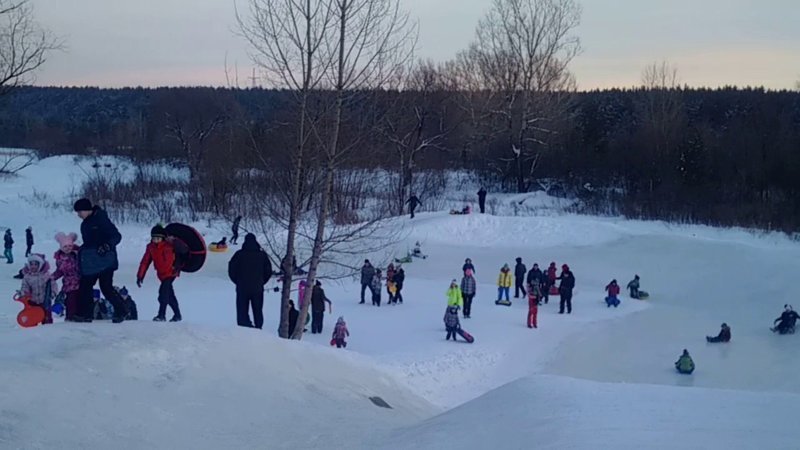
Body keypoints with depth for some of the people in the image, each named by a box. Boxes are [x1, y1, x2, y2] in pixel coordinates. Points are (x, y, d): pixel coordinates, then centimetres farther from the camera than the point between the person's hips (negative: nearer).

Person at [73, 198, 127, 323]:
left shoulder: (101, 219, -14)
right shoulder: (86, 224, 13)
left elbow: (117, 236, -17)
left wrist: (107, 246, -31)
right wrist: (81, 251, 19)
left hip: (104, 261, -9)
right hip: (91, 262, 9)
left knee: (106, 287, -10)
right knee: (85, 286, 8)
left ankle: (121, 311, 3)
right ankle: (86, 314, 17)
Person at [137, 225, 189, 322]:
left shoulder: (169, 245, -14)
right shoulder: (150, 248, 0)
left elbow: (184, 249, -16)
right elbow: (145, 262, 3)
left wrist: (174, 241, -32)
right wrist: (140, 276, 0)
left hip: (171, 272, -6)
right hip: (161, 274, 6)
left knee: (163, 291, -21)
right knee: (170, 295, 14)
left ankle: (161, 315, -17)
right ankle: (177, 315, 27)